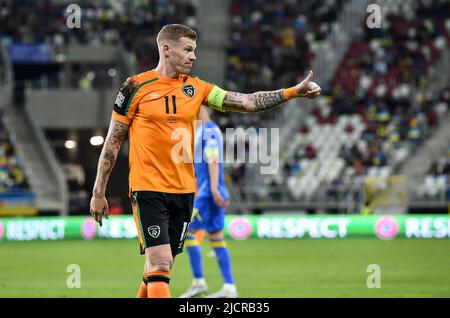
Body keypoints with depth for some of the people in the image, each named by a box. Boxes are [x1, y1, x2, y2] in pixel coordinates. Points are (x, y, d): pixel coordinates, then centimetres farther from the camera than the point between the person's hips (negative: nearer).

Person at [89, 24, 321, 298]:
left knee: (161, 266, 9)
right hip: (148, 190, -5)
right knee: (160, 265, -15)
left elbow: (247, 102, 3)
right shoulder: (136, 87, -3)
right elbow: (113, 141, 2)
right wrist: (98, 193, 1)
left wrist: (295, 91, -7)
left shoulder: (196, 88, 9)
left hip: (184, 191, 5)